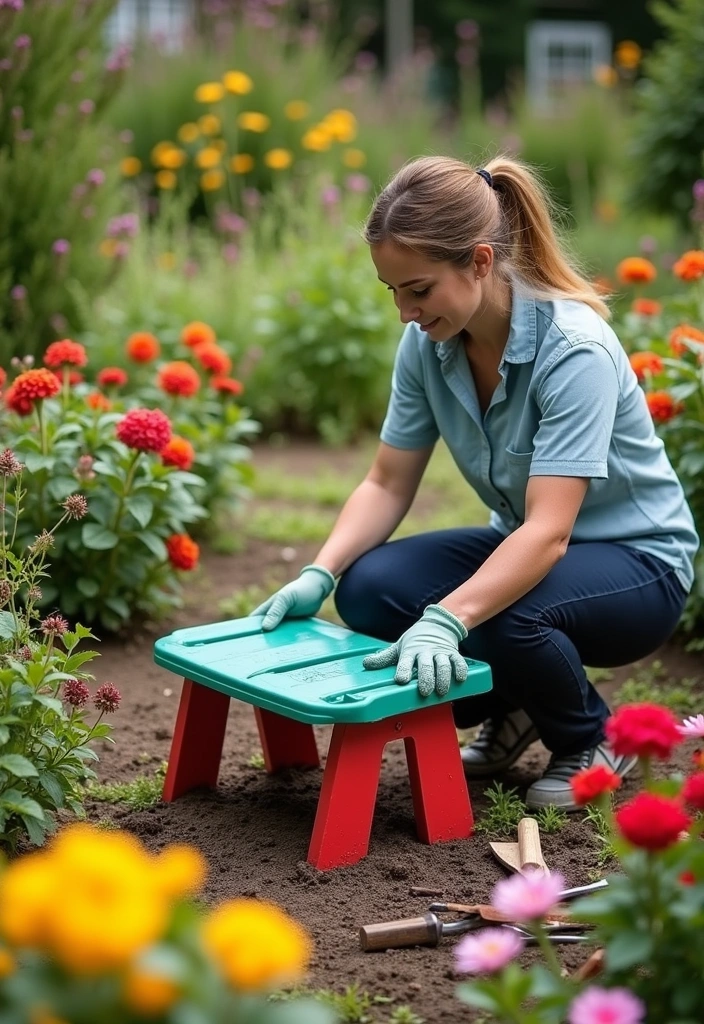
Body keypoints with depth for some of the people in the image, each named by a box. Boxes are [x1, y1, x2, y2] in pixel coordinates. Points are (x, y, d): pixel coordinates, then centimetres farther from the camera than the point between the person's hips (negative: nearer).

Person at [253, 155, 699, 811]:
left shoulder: (574, 349, -29)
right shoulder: (428, 344, -10)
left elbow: (549, 532, -37)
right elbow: (387, 484, -4)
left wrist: (446, 620, -50)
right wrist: (318, 575, -20)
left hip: (637, 562, -6)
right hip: (523, 547, 6)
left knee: (497, 616, -37)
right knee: (368, 589, -20)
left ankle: (593, 740, -2)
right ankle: (510, 711, 9)